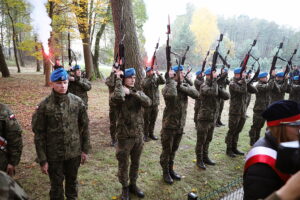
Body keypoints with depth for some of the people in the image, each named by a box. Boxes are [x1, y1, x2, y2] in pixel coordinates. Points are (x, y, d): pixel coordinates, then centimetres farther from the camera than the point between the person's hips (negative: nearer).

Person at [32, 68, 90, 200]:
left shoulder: (77, 102, -7)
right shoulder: (44, 106, -13)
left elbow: (84, 127, 1)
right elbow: (39, 134, -8)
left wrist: (85, 150, 2)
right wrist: (42, 160, -7)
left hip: (74, 152, 2)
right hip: (53, 155, -2)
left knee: (72, 181, 21)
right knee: (56, 185, 16)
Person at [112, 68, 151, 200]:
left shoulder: (138, 93, 4)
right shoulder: (120, 93, -8)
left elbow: (148, 102, -17)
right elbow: (117, 98, -35)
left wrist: (131, 92, -23)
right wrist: (118, 79, -22)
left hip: (139, 135, 4)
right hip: (124, 136, -4)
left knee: (135, 163, 19)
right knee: (123, 164, 12)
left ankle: (133, 185, 40)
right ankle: (125, 188, 33)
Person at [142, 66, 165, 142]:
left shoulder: (156, 79, 5)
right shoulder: (145, 80, -5)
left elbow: (163, 82, -10)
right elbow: (146, 85, -26)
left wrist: (159, 75, -24)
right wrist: (151, 76, -30)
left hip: (155, 103, 4)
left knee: (153, 120, 13)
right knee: (146, 120, 4)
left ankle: (151, 133, 27)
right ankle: (145, 135, 15)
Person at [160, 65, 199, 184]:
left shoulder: (185, 86, 3)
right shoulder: (167, 87, -15)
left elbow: (196, 94, -14)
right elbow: (172, 95, -39)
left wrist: (180, 86, -21)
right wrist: (172, 80, -26)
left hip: (180, 125, 6)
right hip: (169, 125, -5)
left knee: (174, 150, 20)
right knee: (166, 150, 8)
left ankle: (171, 170, 37)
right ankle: (165, 173, 26)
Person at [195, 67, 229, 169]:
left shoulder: (216, 85, 9)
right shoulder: (204, 86, -13)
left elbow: (227, 96, -2)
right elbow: (213, 92, -33)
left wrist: (219, 87, -15)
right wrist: (214, 80, -23)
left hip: (213, 118, 7)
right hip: (204, 118, -7)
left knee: (208, 139, 18)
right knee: (201, 140, 4)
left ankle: (205, 157, 33)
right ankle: (199, 160, 17)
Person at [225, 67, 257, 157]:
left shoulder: (243, 83, 11)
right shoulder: (232, 84, -11)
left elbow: (254, 90, 5)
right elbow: (242, 90, -26)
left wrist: (247, 82, -6)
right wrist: (243, 80, -13)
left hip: (243, 112, 7)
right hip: (235, 112, -7)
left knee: (237, 131, 15)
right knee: (232, 131, 2)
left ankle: (234, 148, 27)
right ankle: (229, 149, 13)